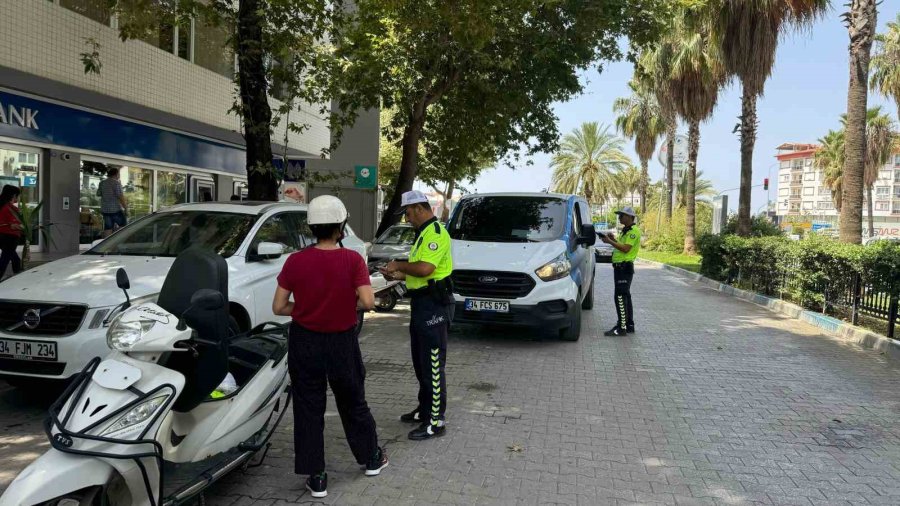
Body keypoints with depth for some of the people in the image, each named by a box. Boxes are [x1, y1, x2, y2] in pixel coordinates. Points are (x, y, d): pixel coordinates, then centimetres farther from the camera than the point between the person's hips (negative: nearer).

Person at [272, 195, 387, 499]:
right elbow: (368, 302, -22)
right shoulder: (352, 260, -14)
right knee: (353, 404, 19)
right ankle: (371, 459, 36)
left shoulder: (295, 261, -10)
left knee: (308, 409, 11)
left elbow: (279, 307, -7)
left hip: (305, 343, 0)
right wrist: (350, 304, -1)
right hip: (342, 342, 0)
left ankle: (316, 478, 18)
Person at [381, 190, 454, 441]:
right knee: (421, 362, 18)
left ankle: (436, 421, 2)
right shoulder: (423, 233, 17)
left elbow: (425, 268, -28)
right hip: (422, 304, 11)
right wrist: (399, 275, 12)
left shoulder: (435, 233, -16)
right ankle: (425, 409, 32)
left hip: (434, 306, -11)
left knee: (433, 365, -5)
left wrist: (400, 265, -13)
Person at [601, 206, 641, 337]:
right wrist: (614, 240, 8)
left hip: (624, 268, -11)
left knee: (620, 297, -12)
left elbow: (626, 248, -22)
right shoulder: (626, 231, 20)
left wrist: (610, 242, -19)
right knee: (625, 296, 15)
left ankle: (622, 328, -12)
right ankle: (629, 325, 23)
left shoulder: (634, 231, -13)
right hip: (621, 267, 11)